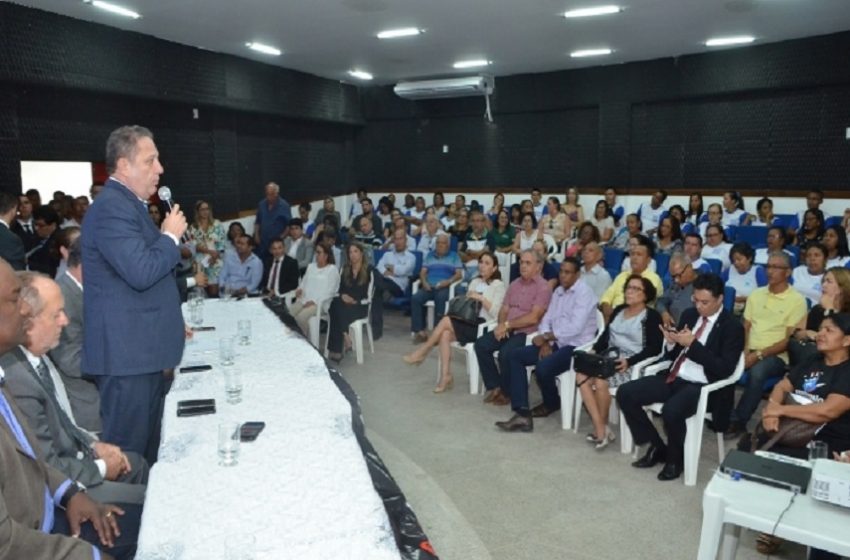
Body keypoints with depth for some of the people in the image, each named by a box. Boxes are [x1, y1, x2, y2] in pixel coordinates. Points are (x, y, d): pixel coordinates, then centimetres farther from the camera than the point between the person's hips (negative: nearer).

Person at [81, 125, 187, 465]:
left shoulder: (128, 204, 16)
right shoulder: (112, 208, -17)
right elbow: (142, 272, -28)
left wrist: (170, 326, 25)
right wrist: (171, 236, -11)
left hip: (142, 348, 10)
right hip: (127, 351, -10)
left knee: (148, 444, 18)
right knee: (128, 452, 0)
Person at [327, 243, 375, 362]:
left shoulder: (369, 271, -2)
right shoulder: (345, 269, 14)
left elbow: (368, 297, -5)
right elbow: (339, 289, 12)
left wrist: (354, 301, -17)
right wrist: (342, 296, -9)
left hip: (360, 306, -4)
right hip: (344, 303, 4)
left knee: (338, 312, -31)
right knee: (335, 303, -31)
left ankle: (336, 349, -28)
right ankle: (345, 340, -34)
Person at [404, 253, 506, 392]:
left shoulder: (498, 285, 0)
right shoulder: (475, 282, 19)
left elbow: (496, 313, -10)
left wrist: (481, 298, -17)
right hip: (467, 322, 6)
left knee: (446, 320, -23)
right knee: (445, 335, -25)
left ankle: (423, 351, -7)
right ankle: (446, 376, -24)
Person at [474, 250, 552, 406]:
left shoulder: (543, 287, -9)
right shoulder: (514, 284, 15)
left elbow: (533, 318, -18)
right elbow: (504, 309, 14)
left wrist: (507, 325, -14)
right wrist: (502, 325, -8)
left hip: (527, 332, -7)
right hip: (508, 329, 7)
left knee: (505, 353, -30)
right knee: (481, 345, -13)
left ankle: (507, 392, -5)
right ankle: (494, 386, -1)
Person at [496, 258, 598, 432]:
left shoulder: (584, 293, -12)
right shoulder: (558, 291, 14)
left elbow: (575, 327, -23)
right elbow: (546, 319, 11)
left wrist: (545, 337, -15)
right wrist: (545, 342, -8)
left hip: (575, 346, -8)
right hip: (556, 343, 9)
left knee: (543, 368, -33)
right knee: (513, 355, -7)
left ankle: (552, 403, 5)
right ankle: (522, 414, -18)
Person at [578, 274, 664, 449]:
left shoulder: (652, 316, -1)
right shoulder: (618, 310, 19)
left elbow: (654, 348, -10)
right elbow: (605, 335, 14)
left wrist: (629, 362, -21)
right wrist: (594, 350, -6)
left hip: (633, 364, -6)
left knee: (600, 381, -32)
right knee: (581, 375, -23)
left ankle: (602, 427, -9)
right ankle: (600, 428, -20)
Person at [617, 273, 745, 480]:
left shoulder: (732, 328, -6)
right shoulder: (689, 314, 12)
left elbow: (725, 369, -16)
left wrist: (693, 344, -21)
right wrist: (672, 343, -9)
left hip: (701, 386, -6)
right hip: (673, 378, 7)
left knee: (671, 411, -35)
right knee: (625, 393, -10)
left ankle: (675, 458, -2)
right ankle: (657, 446, 6)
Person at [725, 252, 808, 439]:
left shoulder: (797, 300, -3)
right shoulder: (756, 294, 13)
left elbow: (789, 341, -8)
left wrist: (759, 355, -18)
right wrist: (744, 352, -7)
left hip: (776, 356, -4)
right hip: (750, 352, 4)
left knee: (757, 371, -36)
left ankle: (738, 420, -20)